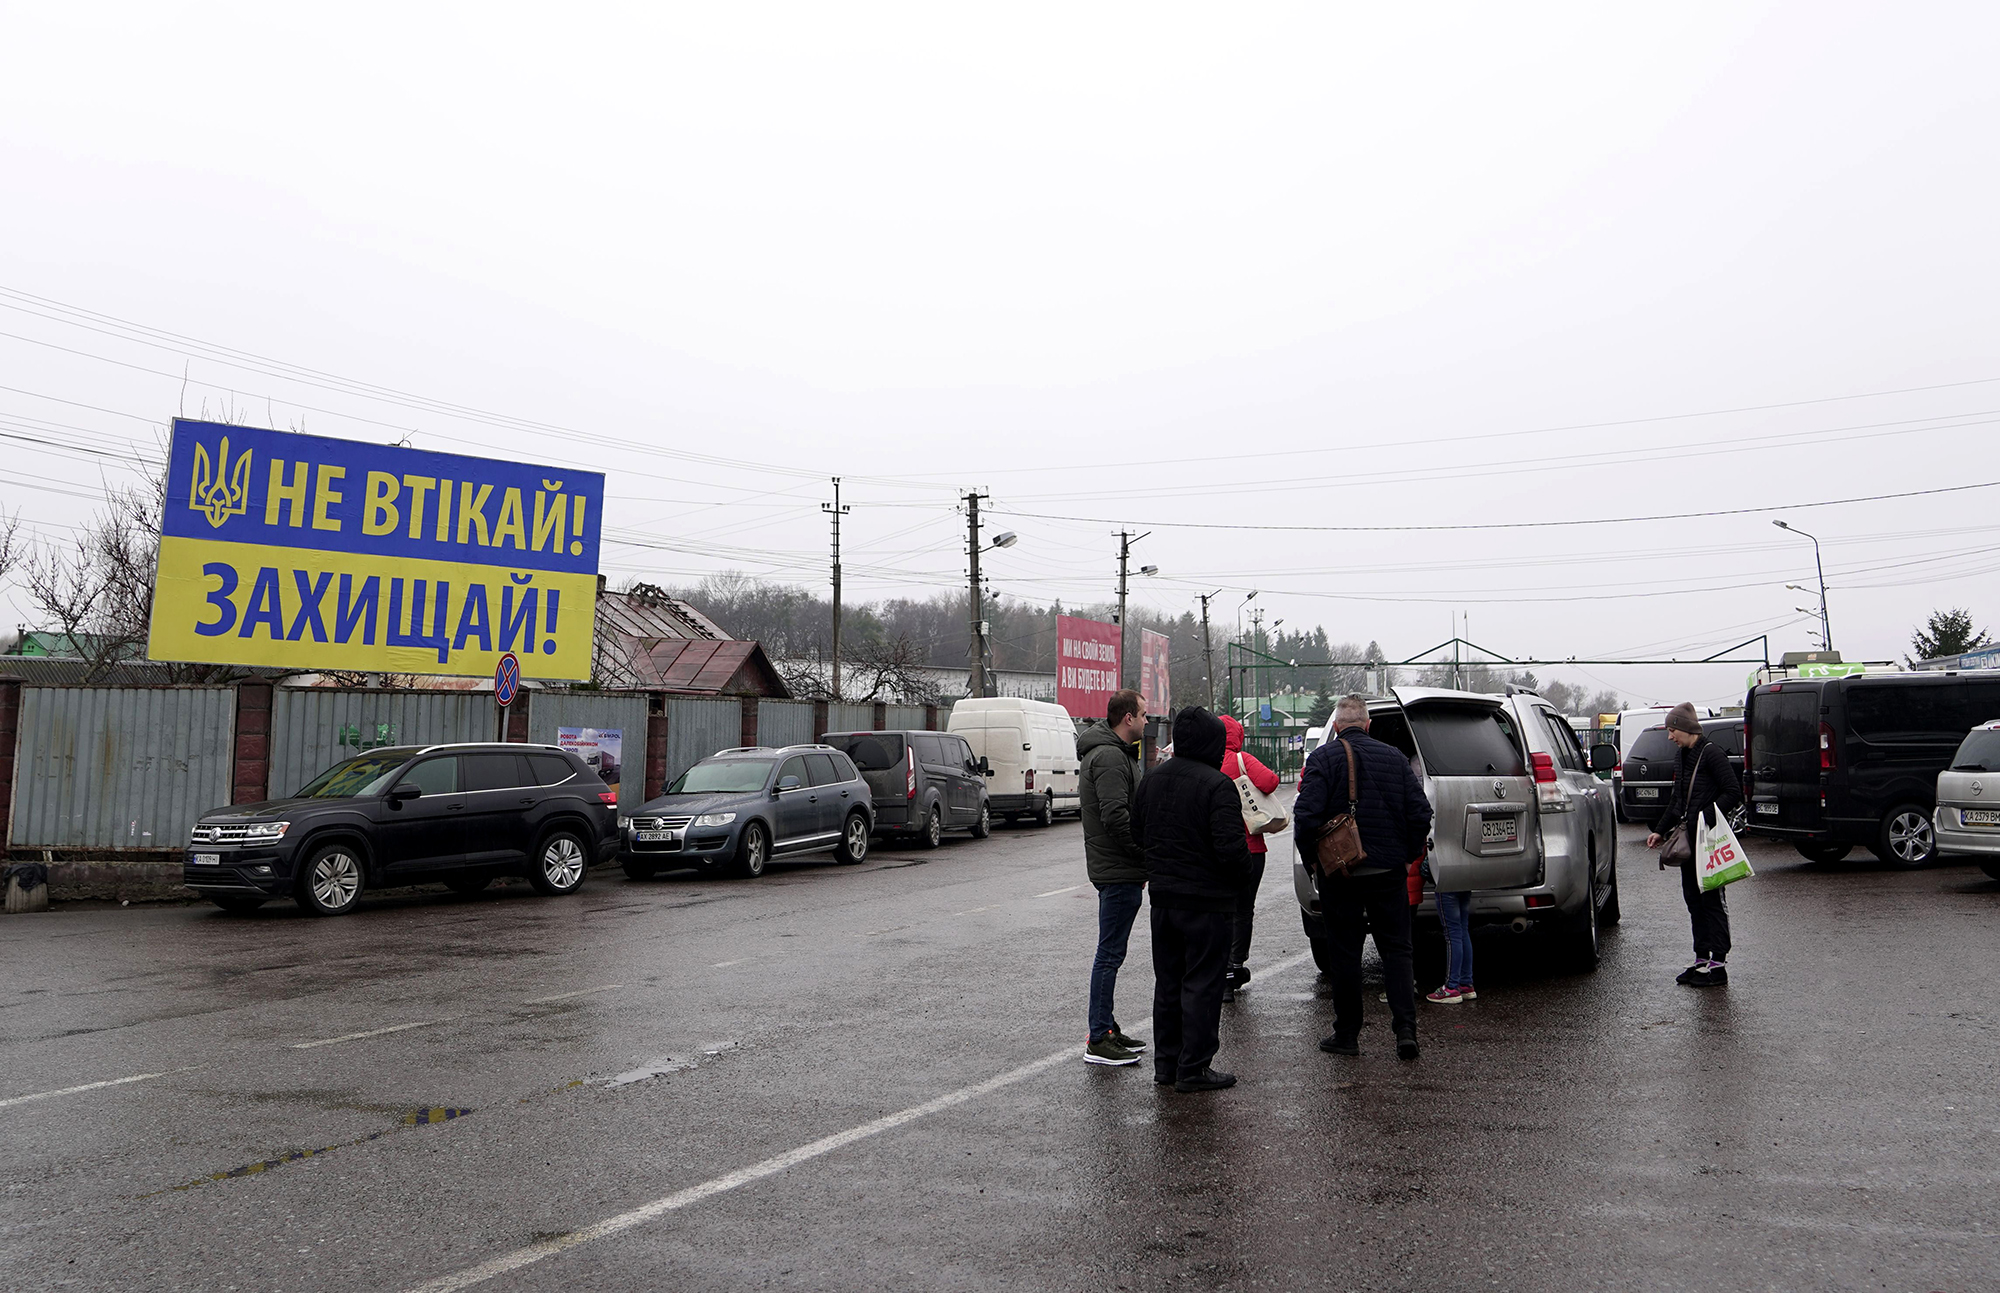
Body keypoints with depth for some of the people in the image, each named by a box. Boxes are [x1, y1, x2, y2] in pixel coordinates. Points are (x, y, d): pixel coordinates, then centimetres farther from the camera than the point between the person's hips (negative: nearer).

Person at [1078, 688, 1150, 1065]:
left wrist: (1142, 861, 16)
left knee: (1111, 952, 15)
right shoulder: (1110, 757, -17)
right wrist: (1147, 853, -16)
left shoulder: (1114, 753, 18)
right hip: (1119, 871, -11)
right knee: (1110, 954, -6)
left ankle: (1106, 1029, 24)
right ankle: (1098, 1042, -2)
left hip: (1116, 869, 11)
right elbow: (1116, 818, -25)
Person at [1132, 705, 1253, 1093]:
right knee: (1202, 985, 2)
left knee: (1168, 983, 16)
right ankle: (1193, 1068, 6)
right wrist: (1242, 872, -3)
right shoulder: (1217, 785, -18)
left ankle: (1166, 1062, 23)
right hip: (1207, 900, -7)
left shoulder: (1152, 779, 6)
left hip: (1163, 897, 7)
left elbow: (1137, 832, 12)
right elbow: (1230, 846, -22)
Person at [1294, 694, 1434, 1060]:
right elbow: (1420, 812, 0)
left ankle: (1347, 1034, 12)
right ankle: (1406, 1028, -1)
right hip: (1389, 872, 2)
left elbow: (1307, 814, -16)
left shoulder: (1323, 758, -6)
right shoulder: (1394, 757, 4)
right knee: (1396, 950, 9)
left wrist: (1312, 856, -2)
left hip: (1340, 873, -2)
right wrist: (1408, 855, 11)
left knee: (1345, 953, 6)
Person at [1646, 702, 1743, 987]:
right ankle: (1702, 959, 15)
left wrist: (1707, 816, -22)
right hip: (1688, 840, 9)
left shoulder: (1711, 754, -11)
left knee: (1711, 899, -5)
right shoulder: (1683, 758, 16)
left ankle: (1717, 964, -1)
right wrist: (1660, 830, 17)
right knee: (1693, 899, 10)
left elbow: (1733, 793, -14)